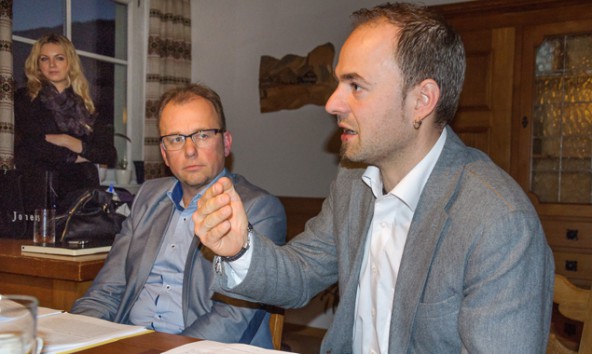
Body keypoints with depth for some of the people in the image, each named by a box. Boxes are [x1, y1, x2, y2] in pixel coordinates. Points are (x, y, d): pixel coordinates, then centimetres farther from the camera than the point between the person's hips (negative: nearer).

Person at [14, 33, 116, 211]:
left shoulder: (84, 106, 15)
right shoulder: (24, 99, 6)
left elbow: (110, 154, 5)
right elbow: (26, 150, -7)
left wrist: (71, 143, -6)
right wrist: (73, 157, 0)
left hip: (81, 193, 3)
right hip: (40, 195, -3)